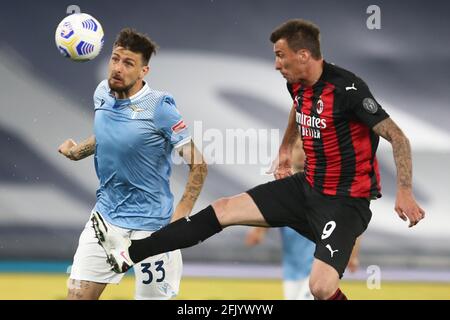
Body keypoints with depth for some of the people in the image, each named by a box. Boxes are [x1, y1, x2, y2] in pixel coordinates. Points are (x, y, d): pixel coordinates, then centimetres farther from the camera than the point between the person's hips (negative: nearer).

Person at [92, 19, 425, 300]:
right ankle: (131, 253, 7)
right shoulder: (299, 85, 2)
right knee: (223, 210, 3)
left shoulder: (347, 88, -23)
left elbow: (398, 138, -21)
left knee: (322, 287, -28)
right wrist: (286, 149, 32)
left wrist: (405, 192, -29)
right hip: (307, 186, 8)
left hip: (346, 201, -8)